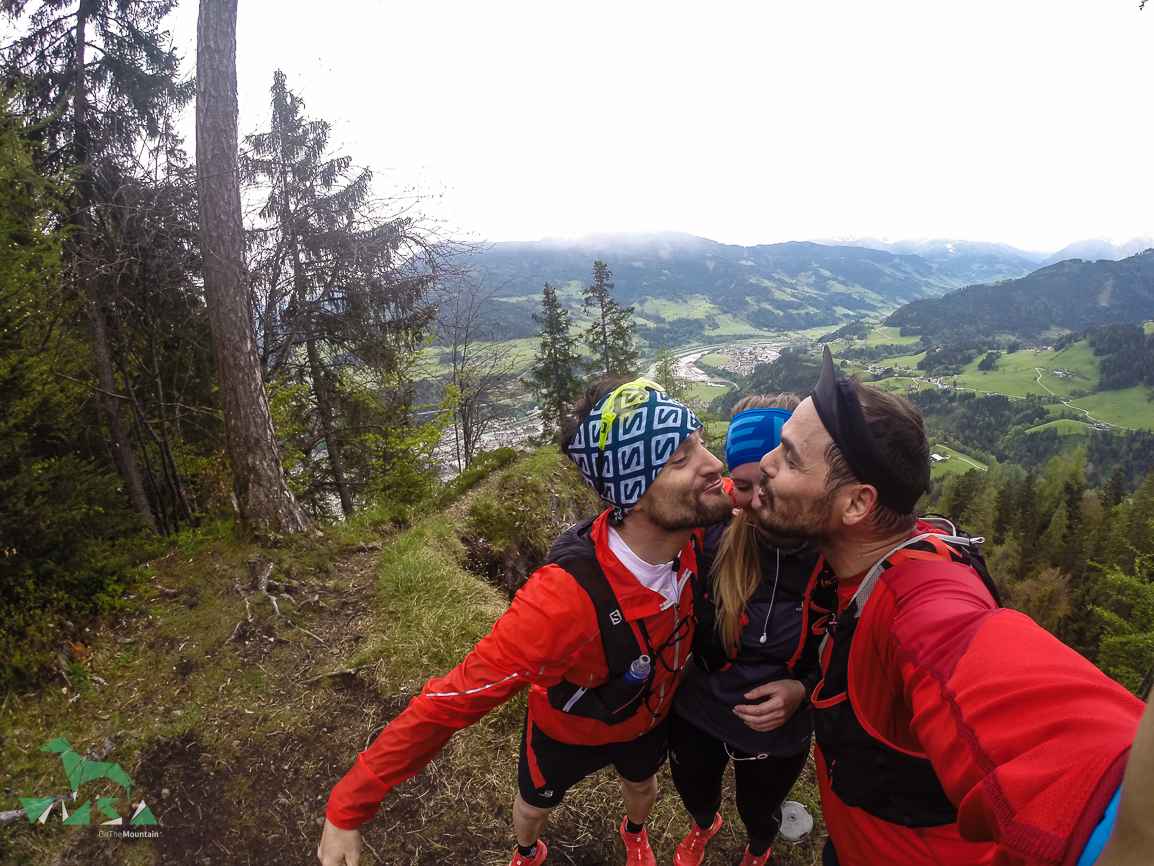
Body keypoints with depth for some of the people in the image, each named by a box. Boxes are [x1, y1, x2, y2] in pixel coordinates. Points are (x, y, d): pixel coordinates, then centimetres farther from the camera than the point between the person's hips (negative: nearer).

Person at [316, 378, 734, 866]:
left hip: (647, 716, 4)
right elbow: (451, 700, -41)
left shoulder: (694, 528, -32)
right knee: (535, 805, 29)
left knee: (642, 785, 35)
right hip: (568, 729, -4)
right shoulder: (566, 599, -48)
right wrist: (347, 808, -33)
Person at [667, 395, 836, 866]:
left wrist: (803, 690, -25)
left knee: (758, 812, 30)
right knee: (693, 793, 30)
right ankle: (704, 826, 68)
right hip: (697, 714, 1)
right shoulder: (717, 537, -23)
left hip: (777, 734, -1)